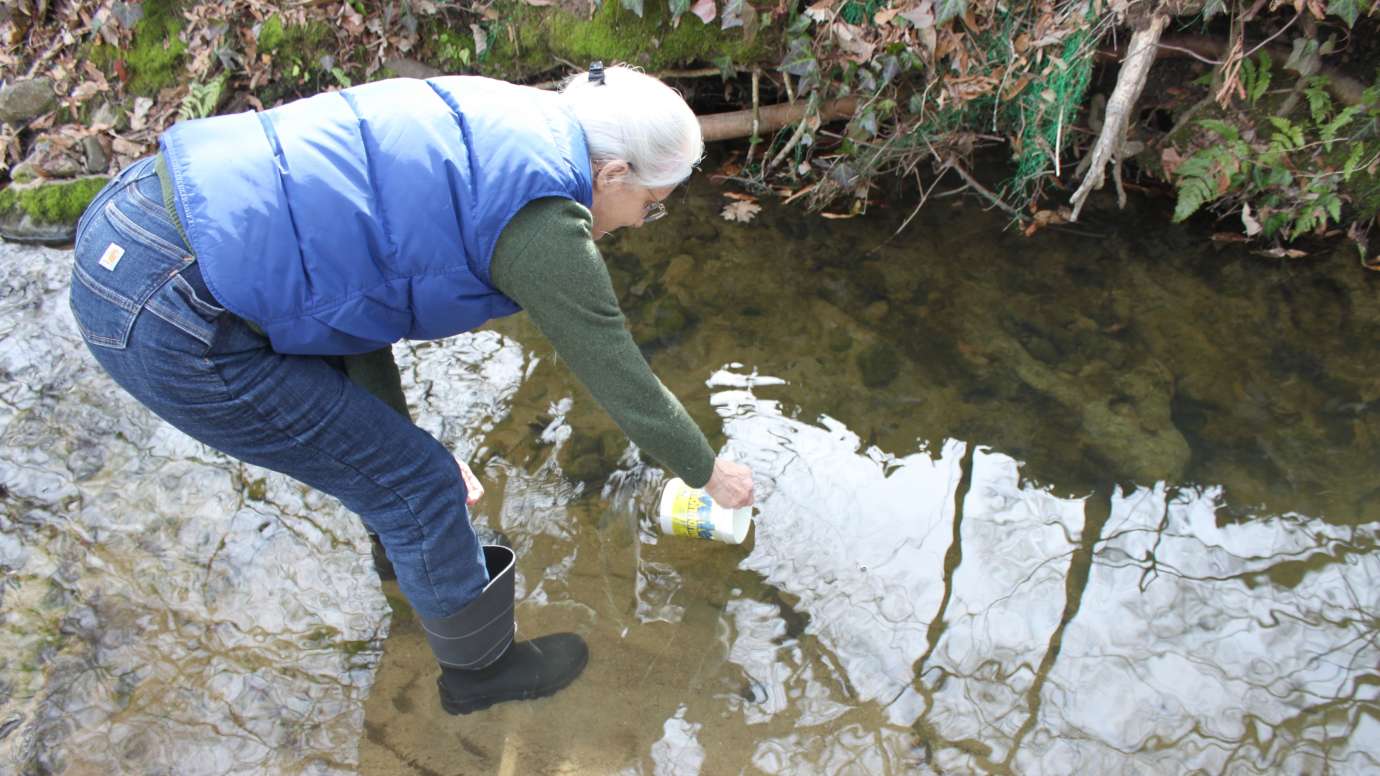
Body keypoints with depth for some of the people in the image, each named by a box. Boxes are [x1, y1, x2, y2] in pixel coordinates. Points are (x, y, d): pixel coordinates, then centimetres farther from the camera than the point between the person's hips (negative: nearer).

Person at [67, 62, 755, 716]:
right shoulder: (542, 223, -13)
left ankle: (408, 544, 56)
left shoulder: (472, 134, 13)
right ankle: (479, 666, 32)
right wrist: (707, 471, 15)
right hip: (167, 322, -9)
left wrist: (399, 435, 23)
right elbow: (621, 380, -3)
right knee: (415, 484, 6)